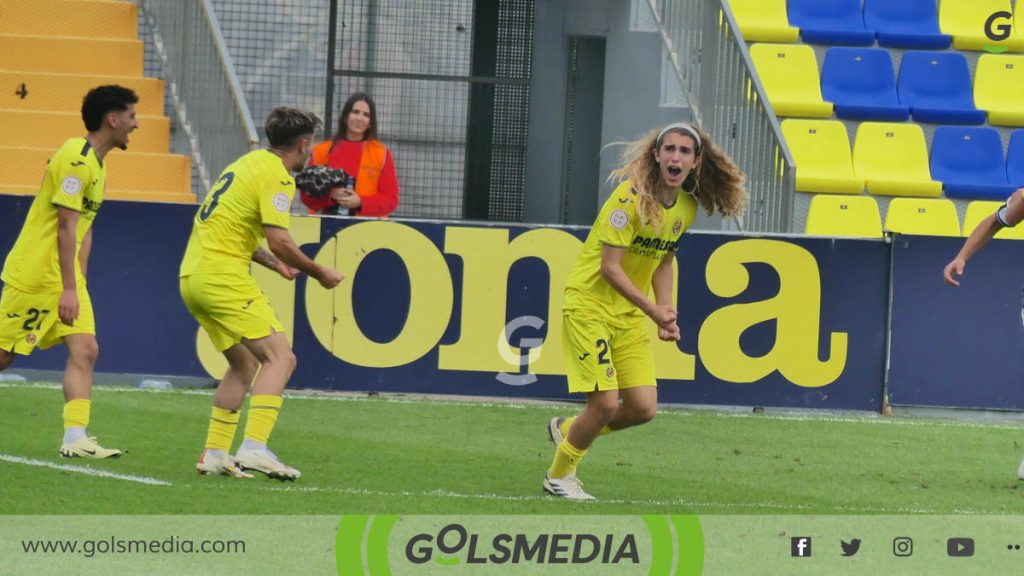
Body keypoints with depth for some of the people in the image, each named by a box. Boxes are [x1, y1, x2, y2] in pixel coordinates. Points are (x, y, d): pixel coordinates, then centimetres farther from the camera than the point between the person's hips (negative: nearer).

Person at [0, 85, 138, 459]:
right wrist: (69, 290, -22)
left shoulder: (95, 164, 14)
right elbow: (66, 227, -21)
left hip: (64, 277, 9)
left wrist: (79, 285, 16)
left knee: (85, 351, -3)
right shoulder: (76, 160, -17)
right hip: (35, 274, -9)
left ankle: (76, 438, -9)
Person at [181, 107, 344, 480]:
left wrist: (277, 265, 26)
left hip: (194, 277, 10)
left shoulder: (251, 162, 20)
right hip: (222, 276, -10)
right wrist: (319, 273, -5)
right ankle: (254, 448, -27)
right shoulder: (276, 175, -10)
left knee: (244, 364, 20)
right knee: (280, 358, -13)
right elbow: (279, 240, -18)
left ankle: (214, 454, 16)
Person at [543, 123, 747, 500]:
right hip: (589, 305, -7)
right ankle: (558, 476, 12)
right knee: (606, 404, -13)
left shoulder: (687, 206, 2)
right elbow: (609, 267, -22)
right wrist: (652, 309, -25)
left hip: (630, 314, 7)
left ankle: (568, 430, 25)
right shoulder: (631, 197, -21)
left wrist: (665, 314, 6)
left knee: (643, 408, -2)